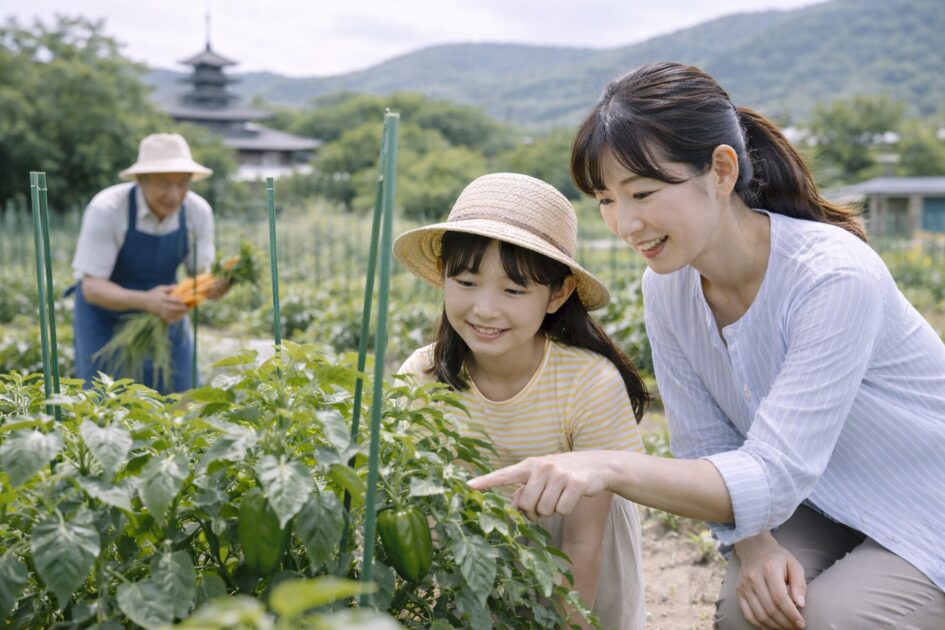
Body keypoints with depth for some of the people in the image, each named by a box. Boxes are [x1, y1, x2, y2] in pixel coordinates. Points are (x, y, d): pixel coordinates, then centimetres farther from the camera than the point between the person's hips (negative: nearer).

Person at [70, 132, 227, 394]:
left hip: (164, 313, 3)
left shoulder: (198, 211, -15)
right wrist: (147, 300, -45)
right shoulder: (106, 209, -26)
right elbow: (92, 287, -27)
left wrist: (214, 285, -34)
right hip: (105, 316, -3)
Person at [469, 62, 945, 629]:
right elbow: (709, 452, -6)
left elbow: (774, 476, -35)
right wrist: (754, 544, -25)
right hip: (819, 505, 4)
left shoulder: (835, 278, -31)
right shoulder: (667, 284, -11)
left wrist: (610, 468, -48)